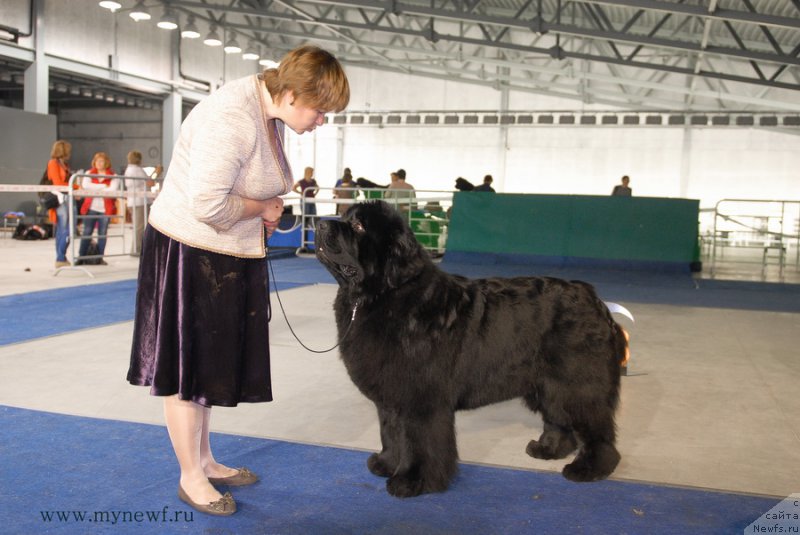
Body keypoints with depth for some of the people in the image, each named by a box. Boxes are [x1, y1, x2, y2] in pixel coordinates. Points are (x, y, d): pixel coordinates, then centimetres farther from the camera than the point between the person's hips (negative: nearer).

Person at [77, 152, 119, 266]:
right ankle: (81, 257, 7)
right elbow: (85, 185, -9)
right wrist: (103, 186, -14)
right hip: (91, 208, 1)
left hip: (105, 209, -1)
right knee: (87, 232, 1)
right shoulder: (89, 173, 9)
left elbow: (113, 190, -13)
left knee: (102, 234, 5)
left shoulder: (113, 176, 4)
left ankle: (100, 258, 12)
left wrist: (94, 189, -11)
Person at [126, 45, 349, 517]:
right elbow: (208, 205, -30)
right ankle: (191, 478, 19)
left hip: (231, 259, 9)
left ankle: (205, 462, 33)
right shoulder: (232, 118, -26)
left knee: (211, 366, 18)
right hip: (190, 256, -9)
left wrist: (266, 212, 0)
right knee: (189, 371, 4)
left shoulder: (272, 114, 5)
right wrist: (264, 208, -15)